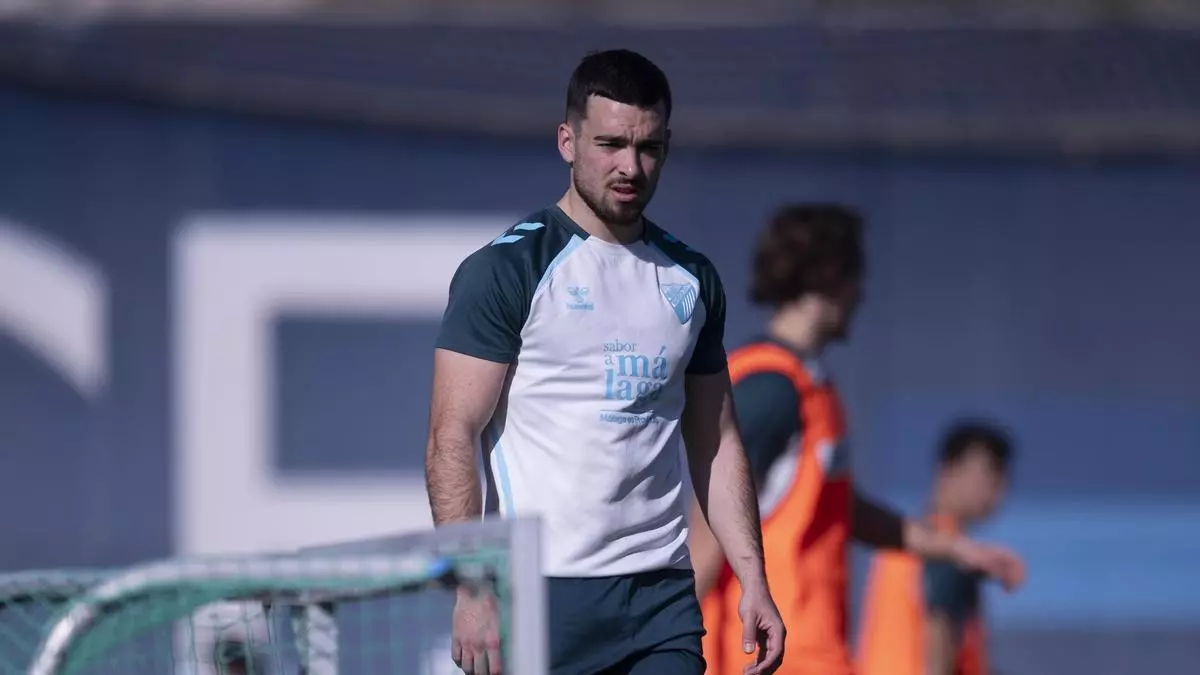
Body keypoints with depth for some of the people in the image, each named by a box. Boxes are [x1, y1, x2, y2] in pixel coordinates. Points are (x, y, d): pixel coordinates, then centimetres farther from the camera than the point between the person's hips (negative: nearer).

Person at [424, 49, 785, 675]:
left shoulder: (691, 280, 14)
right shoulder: (505, 270, -4)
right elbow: (452, 437, -9)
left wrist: (752, 579, 10)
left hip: (662, 594, 5)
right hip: (539, 594, -5)